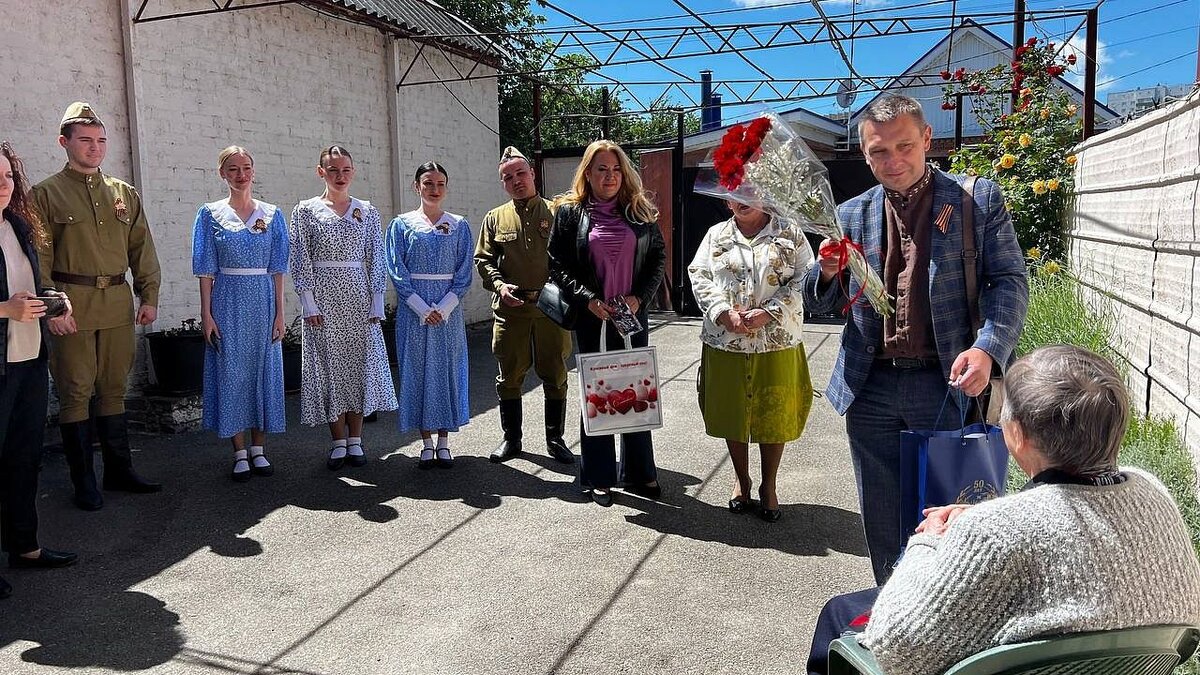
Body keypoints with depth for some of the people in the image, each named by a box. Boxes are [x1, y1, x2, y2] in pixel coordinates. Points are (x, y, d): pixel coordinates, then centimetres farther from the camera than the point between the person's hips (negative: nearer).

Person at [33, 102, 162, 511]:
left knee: (114, 389, 11)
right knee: (76, 393, 2)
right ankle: (84, 483, 11)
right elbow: (39, 258, -5)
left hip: (118, 304, 4)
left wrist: (149, 296, 7)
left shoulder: (125, 194, 14)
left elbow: (142, 248, 14)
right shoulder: (46, 194, 0)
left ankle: (119, 471, 21)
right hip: (72, 307, -4)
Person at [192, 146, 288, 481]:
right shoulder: (210, 214, 3)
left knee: (264, 370, 5)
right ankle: (240, 454, 11)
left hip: (262, 301, 1)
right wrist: (206, 314, -6)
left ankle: (259, 450, 16)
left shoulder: (272, 215, 6)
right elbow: (206, 269, 0)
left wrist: (280, 312, -1)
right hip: (228, 302, -1)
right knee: (231, 372, 2)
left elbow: (277, 268, 4)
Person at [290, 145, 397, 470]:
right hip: (323, 297, -1)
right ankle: (339, 442, 12)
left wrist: (376, 305, -1)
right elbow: (301, 261, -1)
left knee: (361, 365, 3)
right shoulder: (306, 210, 3)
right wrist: (309, 305, -8)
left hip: (359, 297, 2)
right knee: (329, 366, 2)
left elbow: (376, 260, 5)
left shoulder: (368, 211, 8)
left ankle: (355, 440, 14)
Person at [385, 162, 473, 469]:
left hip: (448, 311, 1)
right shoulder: (402, 224, 3)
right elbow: (397, 271, -3)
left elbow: (464, 273, 1)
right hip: (413, 311, -1)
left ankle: (444, 441, 14)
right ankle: (427, 443, 13)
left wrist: (443, 308, -11)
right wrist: (423, 309, -12)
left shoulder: (459, 226, 5)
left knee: (448, 369, 4)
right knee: (417, 369, 3)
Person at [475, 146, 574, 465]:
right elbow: (483, 260, 10)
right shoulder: (495, 218, 10)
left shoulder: (556, 213, 5)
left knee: (555, 376, 6)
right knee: (509, 376, 8)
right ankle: (511, 438, 22)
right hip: (510, 308, 1)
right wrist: (499, 285, -8)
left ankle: (555, 439, 20)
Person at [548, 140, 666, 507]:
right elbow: (558, 264, -3)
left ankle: (639, 473, 21)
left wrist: (639, 297, -7)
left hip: (633, 316, 2)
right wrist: (589, 300, -14)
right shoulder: (569, 211, 0)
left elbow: (659, 256, 7)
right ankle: (598, 478, 17)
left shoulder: (640, 211, 6)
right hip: (591, 318, -2)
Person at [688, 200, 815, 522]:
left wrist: (768, 313, -16)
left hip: (777, 345, -2)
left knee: (774, 416, 6)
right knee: (731, 413, 11)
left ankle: (768, 487, 24)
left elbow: (803, 280, -4)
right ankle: (742, 481, 31)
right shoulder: (715, 235, 10)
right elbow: (699, 277, 2)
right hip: (725, 345, 2)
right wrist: (725, 313, -14)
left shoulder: (790, 235, 4)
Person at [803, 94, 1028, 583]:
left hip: (946, 385, -3)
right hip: (871, 389, 3)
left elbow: (1010, 281, -4)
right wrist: (827, 271, -13)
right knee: (883, 524, 14)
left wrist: (987, 349, -22)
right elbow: (819, 304, 11)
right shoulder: (851, 215, 10)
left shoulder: (979, 199, 1)